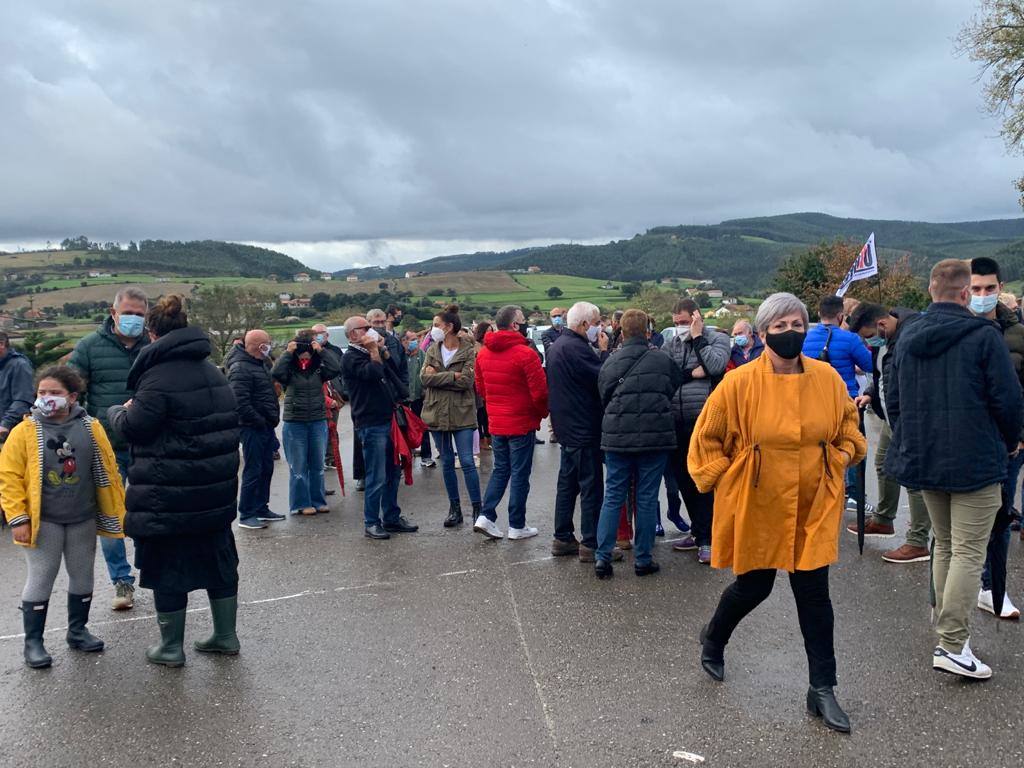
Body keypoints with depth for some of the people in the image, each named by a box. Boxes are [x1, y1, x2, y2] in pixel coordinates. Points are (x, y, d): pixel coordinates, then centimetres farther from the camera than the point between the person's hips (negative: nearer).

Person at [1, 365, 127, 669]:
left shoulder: (91, 428, -2)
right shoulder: (25, 431, -8)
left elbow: (108, 472, 3)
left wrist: (118, 513, 2)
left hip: (83, 520, 3)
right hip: (43, 521, -3)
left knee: (82, 577, 14)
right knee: (41, 580, 3)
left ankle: (77, 630, 31)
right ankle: (33, 641, 17)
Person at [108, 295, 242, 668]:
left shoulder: (159, 377, -17)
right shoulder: (211, 370, 9)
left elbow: (132, 427, -15)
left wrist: (118, 410, 7)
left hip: (169, 495, -7)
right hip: (216, 488, 7)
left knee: (168, 566, 6)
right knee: (218, 558, 16)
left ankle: (171, 647, 17)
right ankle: (225, 635, 26)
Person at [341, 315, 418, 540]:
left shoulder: (369, 353, 18)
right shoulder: (351, 358, -9)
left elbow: (393, 373, 19)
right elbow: (373, 373, -24)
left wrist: (384, 350, 9)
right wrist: (374, 350, -12)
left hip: (387, 421, 9)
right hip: (371, 425, -9)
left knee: (393, 474, 13)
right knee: (377, 478, -5)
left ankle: (392, 518, 23)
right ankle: (371, 523, 5)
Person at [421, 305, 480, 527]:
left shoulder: (468, 351, -6)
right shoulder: (432, 350, 7)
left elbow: (466, 381, -18)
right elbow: (424, 377, -7)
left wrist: (437, 376, -13)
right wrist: (452, 376, -15)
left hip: (462, 414, -4)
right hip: (437, 413, 5)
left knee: (467, 461, -5)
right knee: (447, 462, 11)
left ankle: (477, 509, 3)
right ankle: (454, 508, 20)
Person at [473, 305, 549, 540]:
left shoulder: (483, 353, 4)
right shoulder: (525, 354, -18)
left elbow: (480, 388, 13)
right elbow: (540, 391, -18)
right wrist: (542, 412, 0)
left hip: (495, 423, 6)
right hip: (522, 424, -6)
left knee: (500, 469, 18)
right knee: (520, 474, 5)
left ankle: (485, 516, 9)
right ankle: (517, 526, 12)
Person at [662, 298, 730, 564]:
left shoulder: (717, 339, 3)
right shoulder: (672, 344, 14)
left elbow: (716, 366, -16)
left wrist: (697, 337, -8)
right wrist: (692, 374, -10)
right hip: (678, 422, 5)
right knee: (683, 480, 11)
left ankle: (706, 538, 4)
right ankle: (698, 531, 25)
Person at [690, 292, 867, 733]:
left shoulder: (828, 378, -3)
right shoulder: (739, 384, -12)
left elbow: (847, 424, 17)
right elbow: (706, 439, -2)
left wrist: (842, 457, 4)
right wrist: (725, 479, -6)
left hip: (813, 508, 2)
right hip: (756, 508, -2)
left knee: (814, 592, 3)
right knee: (753, 587, 12)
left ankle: (822, 689, 15)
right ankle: (713, 638, 43)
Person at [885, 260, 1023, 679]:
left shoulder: (908, 336, 7)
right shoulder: (983, 335, -11)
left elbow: (892, 399, 12)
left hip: (924, 457, 6)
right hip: (975, 461, -6)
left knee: (944, 545, 19)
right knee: (969, 553, -3)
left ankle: (947, 628, 25)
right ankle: (952, 645, -5)